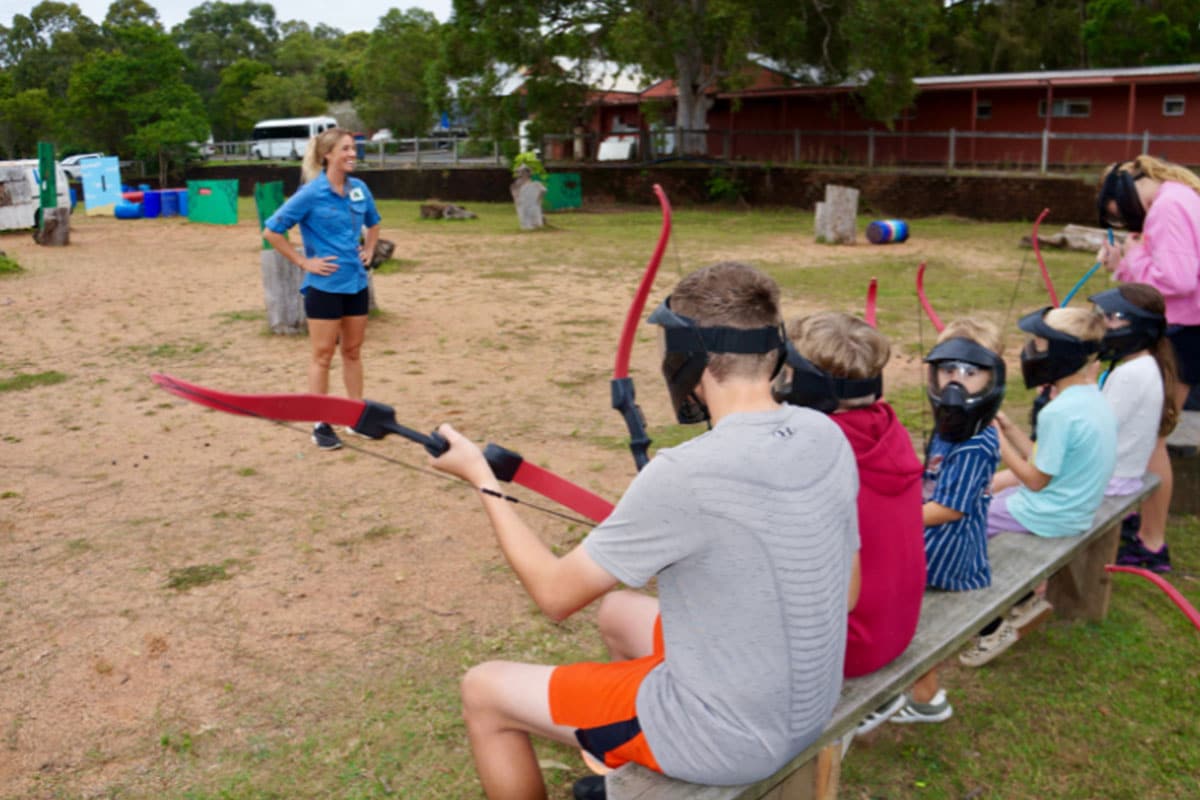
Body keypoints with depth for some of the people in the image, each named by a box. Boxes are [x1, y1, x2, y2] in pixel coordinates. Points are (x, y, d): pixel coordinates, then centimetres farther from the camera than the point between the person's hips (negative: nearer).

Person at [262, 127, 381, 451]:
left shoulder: (359, 189, 3)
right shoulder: (312, 193, -13)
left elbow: (373, 223, 24)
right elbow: (272, 231, -11)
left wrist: (369, 250, 10)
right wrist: (304, 262, -12)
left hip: (356, 282, 5)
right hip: (325, 284, -5)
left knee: (353, 351, 13)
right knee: (323, 354, 2)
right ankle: (320, 425, 11)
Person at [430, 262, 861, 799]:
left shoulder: (685, 474, -30)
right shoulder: (826, 436, -7)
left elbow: (556, 594, -16)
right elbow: (848, 592, 5)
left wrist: (482, 478, -6)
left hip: (724, 738, -7)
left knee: (484, 692, 8)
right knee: (618, 612, 29)